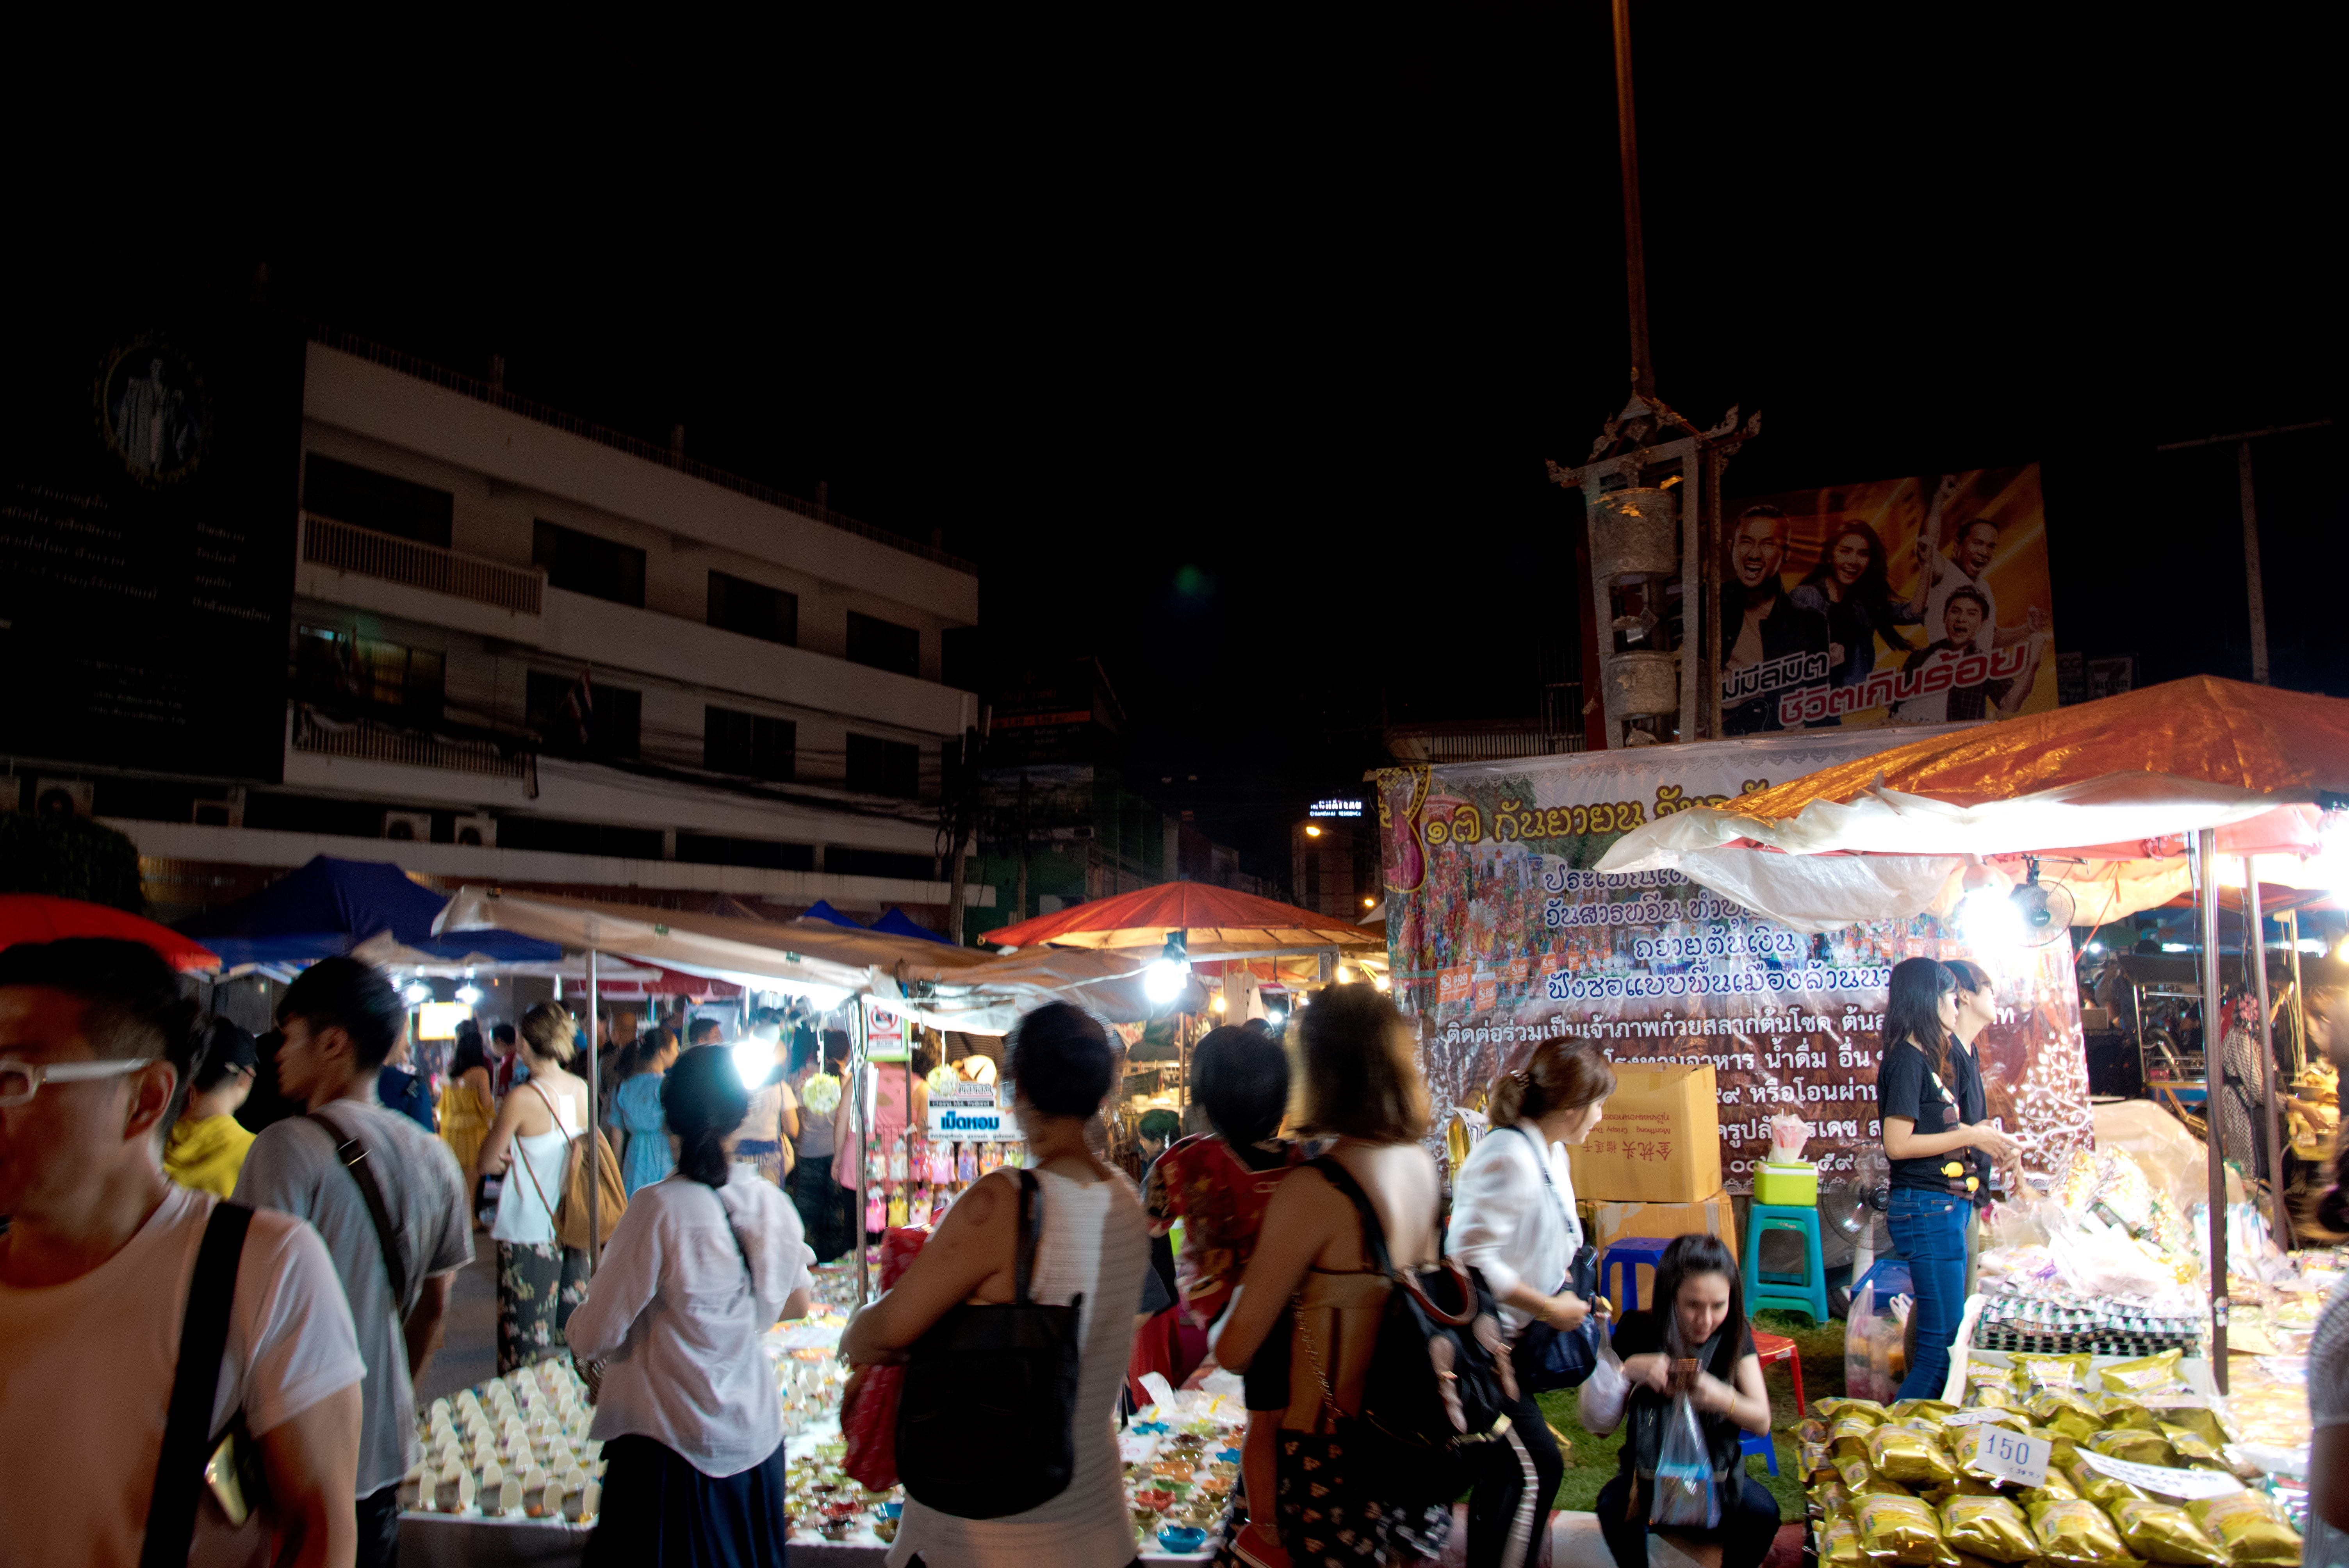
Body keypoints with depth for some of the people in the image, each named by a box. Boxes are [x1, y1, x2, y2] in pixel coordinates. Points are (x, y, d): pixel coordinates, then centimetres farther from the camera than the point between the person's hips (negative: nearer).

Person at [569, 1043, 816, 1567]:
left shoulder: (659, 1209, -20)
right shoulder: (770, 1203, -5)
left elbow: (594, 1337, -16)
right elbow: (797, 1304, 10)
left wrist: (579, 1319, 6)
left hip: (668, 1445, -5)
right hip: (756, 1438, 5)